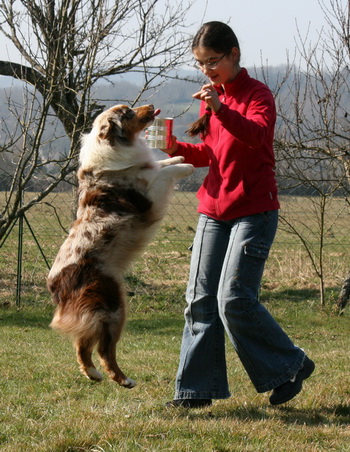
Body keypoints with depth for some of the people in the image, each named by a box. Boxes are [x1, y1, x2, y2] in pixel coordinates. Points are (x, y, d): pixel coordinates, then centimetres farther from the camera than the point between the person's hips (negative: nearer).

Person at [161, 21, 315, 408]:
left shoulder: (257, 94, -9)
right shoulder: (210, 97, 14)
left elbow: (256, 135, -29)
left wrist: (221, 109, -44)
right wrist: (177, 149, 1)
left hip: (253, 210, -7)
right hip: (214, 209, 8)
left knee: (234, 298, -13)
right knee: (200, 299, 3)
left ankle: (290, 366, 5)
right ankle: (197, 388, 7)